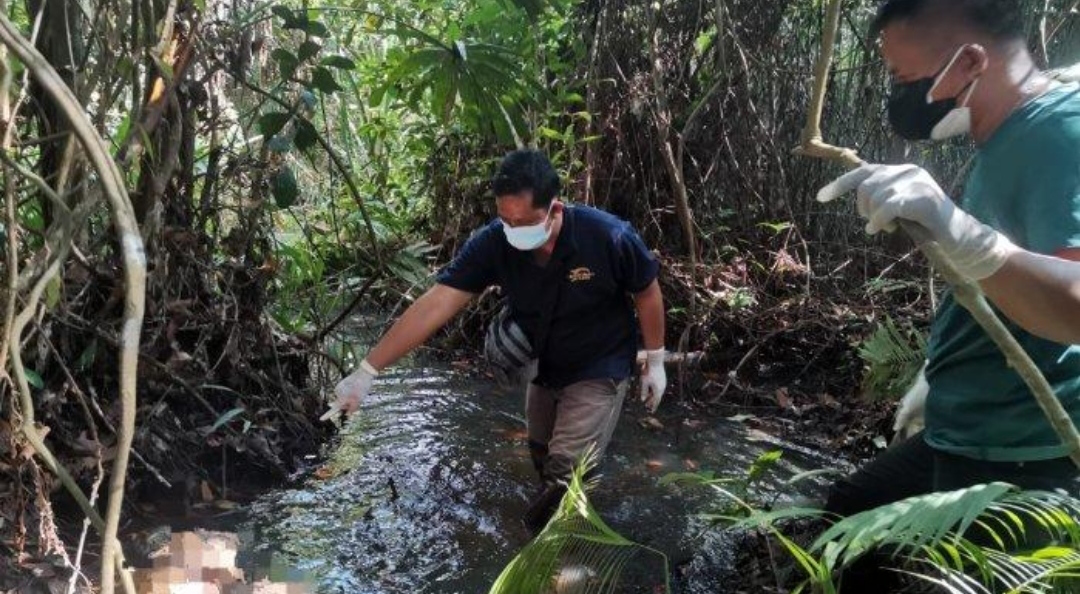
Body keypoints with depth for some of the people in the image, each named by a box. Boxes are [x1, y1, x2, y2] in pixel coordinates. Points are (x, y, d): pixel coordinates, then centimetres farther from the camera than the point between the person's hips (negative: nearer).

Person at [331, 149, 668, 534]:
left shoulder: (608, 236, -31)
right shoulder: (493, 243, -24)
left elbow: (647, 292, -13)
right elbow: (436, 305, -27)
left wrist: (655, 362, -5)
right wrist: (366, 372, -29)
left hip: (599, 371, -4)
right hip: (542, 369, 5)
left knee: (563, 476, -12)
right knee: (543, 459, 23)